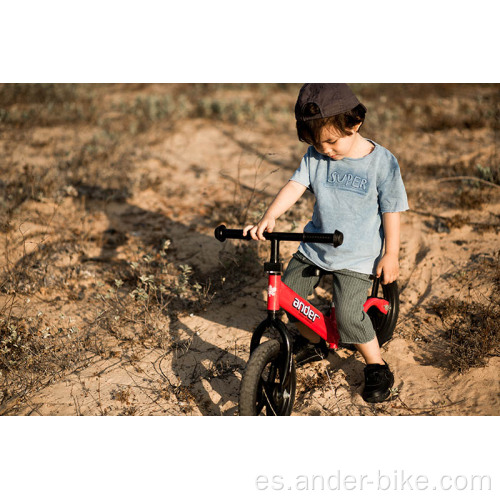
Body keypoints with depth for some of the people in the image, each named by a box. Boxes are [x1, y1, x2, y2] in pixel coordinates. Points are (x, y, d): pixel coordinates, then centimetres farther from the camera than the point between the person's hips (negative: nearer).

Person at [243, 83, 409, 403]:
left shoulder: (382, 162, -13)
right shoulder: (315, 156, -3)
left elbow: (391, 211, -7)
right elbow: (295, 186, -13)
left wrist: (391, 254, -5)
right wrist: (269, 218, -29)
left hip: (357, 256, -5)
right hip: (314, 246, 5)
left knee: (348, 314, -15)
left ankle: (377, 367, 11)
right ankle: (313, 343, 32)